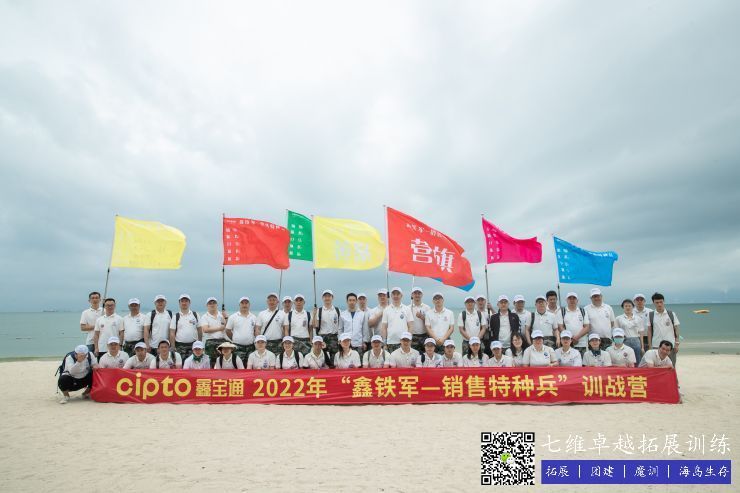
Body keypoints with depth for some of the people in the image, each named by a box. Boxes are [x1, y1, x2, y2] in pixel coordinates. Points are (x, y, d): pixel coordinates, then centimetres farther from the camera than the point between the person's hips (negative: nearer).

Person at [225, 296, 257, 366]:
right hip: (238, 347, -3)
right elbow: (228, 331, 4)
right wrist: (235, 340, 7)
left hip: (250, 347, 3)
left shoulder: (253, 317, 9)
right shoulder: (233, 317, 0)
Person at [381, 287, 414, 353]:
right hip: (390, 342, 1)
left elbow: (410, 326, 4)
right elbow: (383, 327, 5)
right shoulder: (386, 310, 7)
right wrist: (384, 342, -2)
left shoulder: (407, 309, 6)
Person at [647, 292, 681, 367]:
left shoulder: (671, 314, 3)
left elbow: (676, 329, 5)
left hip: (670, 345, 0)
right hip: (656, 346, 0)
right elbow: (649, 331, 5)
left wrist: (677, 344, -1)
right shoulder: (650, 315, 3)